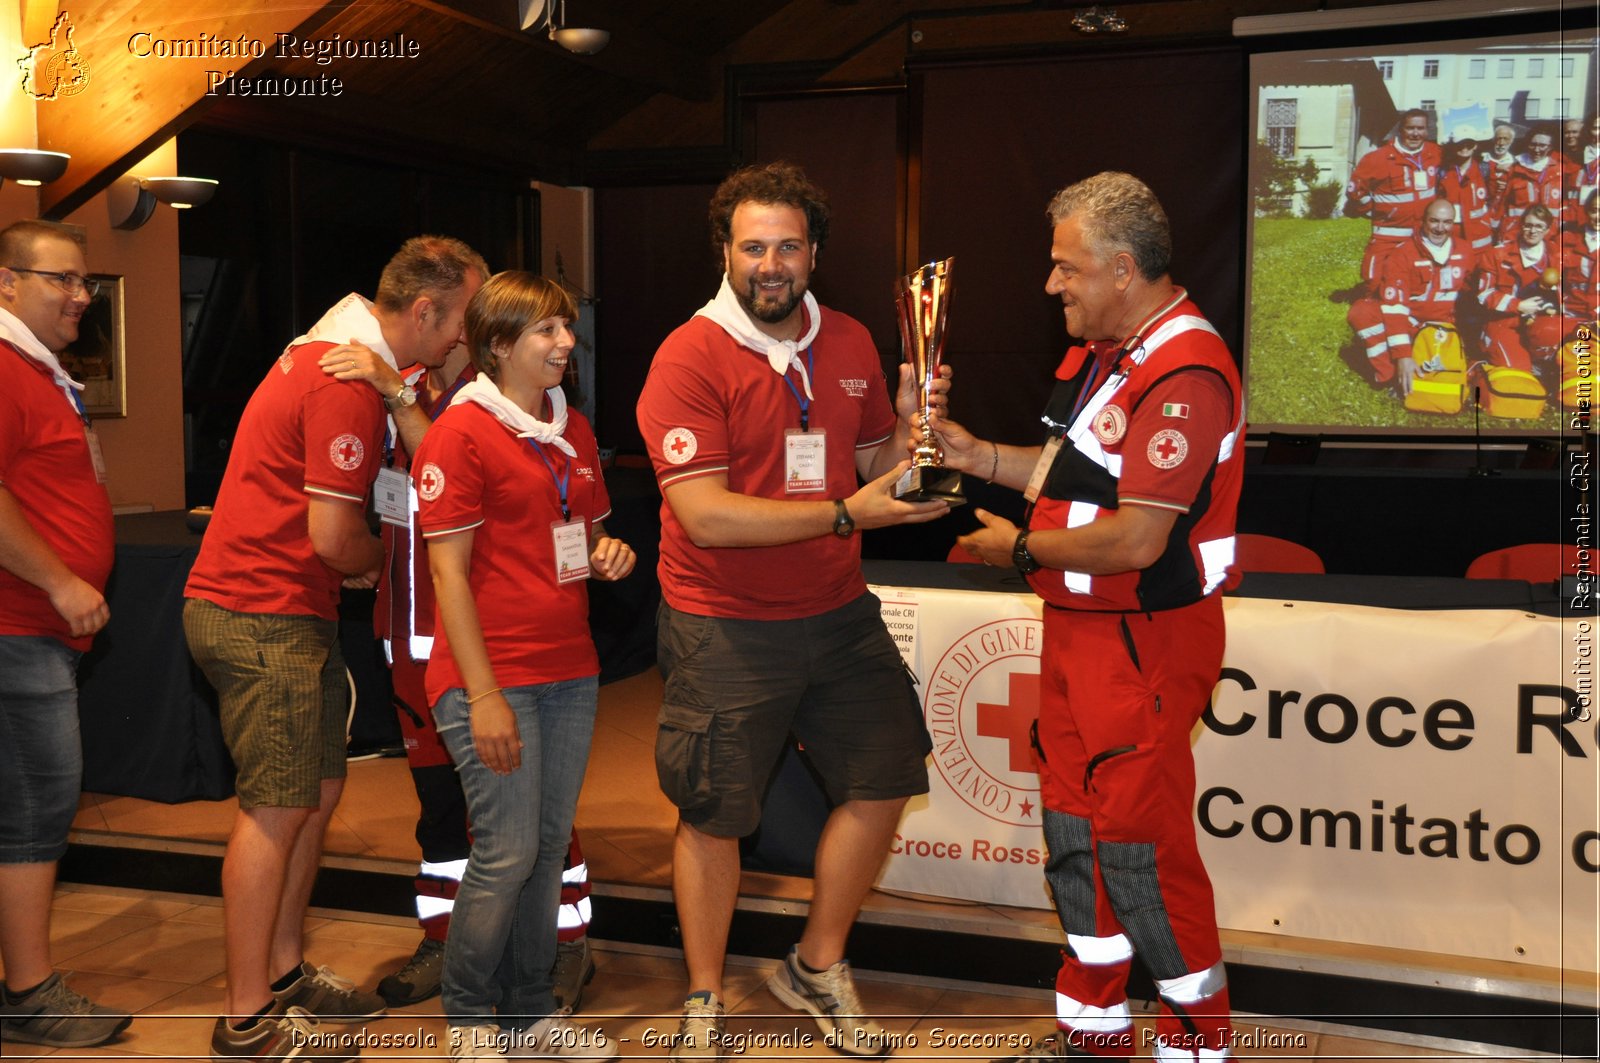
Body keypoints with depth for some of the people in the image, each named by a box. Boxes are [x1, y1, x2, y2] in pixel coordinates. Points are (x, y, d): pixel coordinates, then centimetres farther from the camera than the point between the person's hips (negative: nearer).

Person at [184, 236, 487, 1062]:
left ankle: (284, 972, 27)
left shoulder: (346, 351, 14)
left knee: (317, 793, 15)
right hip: (263, 615, -10)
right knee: (279, 809, -4)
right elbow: (334, 536, -20)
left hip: (291, 613, 10)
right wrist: (380, 561, -2)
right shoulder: (347, 380, -20)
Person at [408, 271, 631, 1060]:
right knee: (508, 852, -5)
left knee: (549, 847, 11)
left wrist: (608, 554, 0)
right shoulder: (460, 432, -9)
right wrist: (484, 694, -17)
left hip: (569, 671, 7)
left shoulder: (574, 430, 14)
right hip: (493, 675, -7)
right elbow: (448, 572, -12)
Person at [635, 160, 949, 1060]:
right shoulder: (690, 357, -15)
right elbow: (706, 514, -23)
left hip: (838, 614, 6)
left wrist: (911, 424, -6)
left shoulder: (849, 343, 5)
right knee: (715, 816, 5)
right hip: (727, 630, -6)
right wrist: (846, 514, -26)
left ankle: (818, 969, 33)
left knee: (883, 782, 11)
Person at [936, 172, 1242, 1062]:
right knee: (1076, 836, 17)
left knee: (1142, 850, -2)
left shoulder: (1183, 374, -21)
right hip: (1079, 628, 10)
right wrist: (979, 456, 9)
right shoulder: (1104, 350, 12)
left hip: (1145, 644, -10)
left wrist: (1021, 548, -11)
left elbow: (1135, 539, -25)